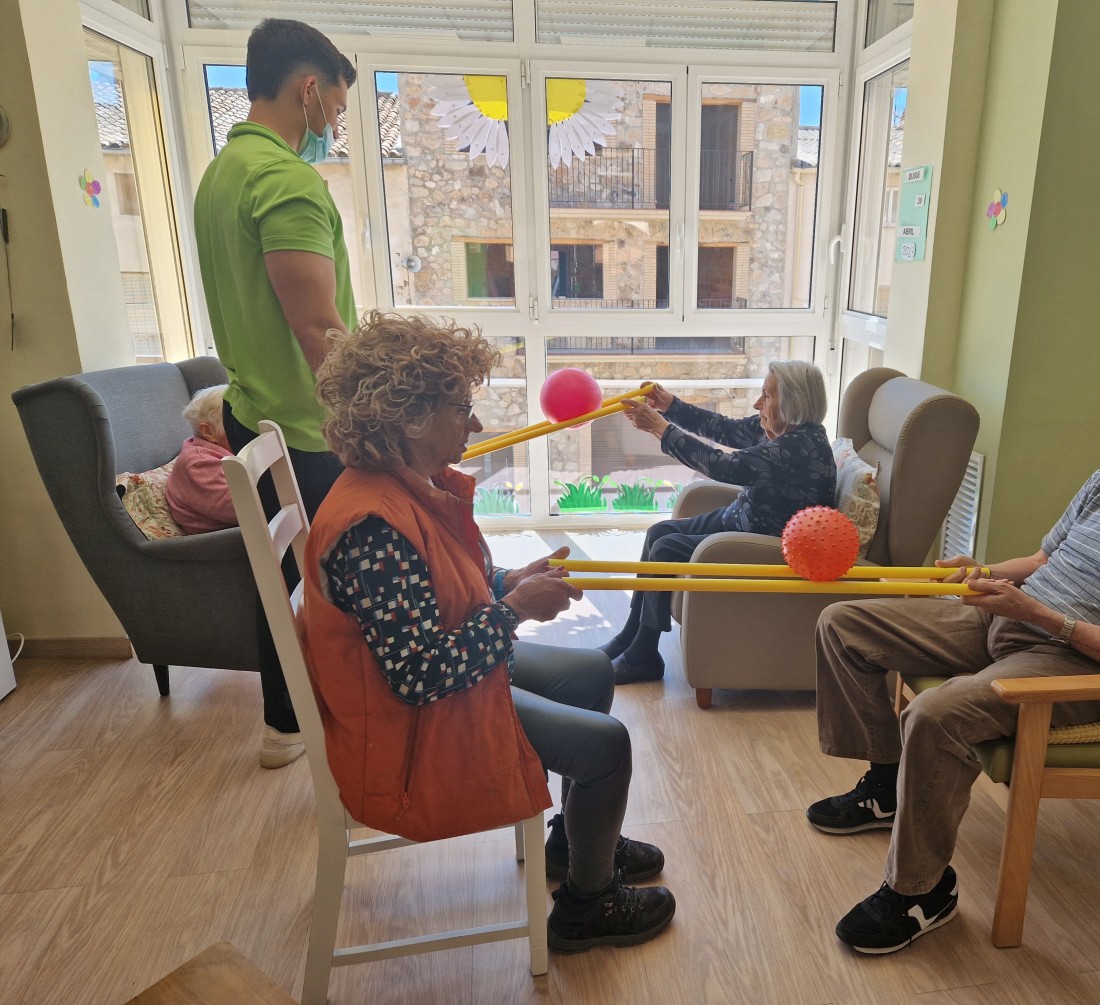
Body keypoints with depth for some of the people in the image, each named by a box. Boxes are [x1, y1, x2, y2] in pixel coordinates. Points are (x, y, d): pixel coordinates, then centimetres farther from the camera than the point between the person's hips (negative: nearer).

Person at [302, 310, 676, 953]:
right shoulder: (373, 526, -34)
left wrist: (511, 581, -6)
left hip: (444, 670, 10)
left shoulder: (419, 485, -3)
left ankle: (578, 839, 38)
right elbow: (421, 677, -32)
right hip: (405, 734, -10)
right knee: (606, 742, -6)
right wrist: (516, 608, -24)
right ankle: (586, 904, 21)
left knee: (593, 672, 18)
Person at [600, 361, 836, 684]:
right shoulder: (774, 427, -3)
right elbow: (727, 429, 6)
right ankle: (630, 636, 14)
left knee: (666, 550, -15)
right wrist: (671, 405, -6)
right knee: (659, 532, 5)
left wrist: (659, 427, -29)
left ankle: (643, 656, 0)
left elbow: (723, 466, -33)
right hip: (742, 518, 10)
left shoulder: (802, 445, -30)